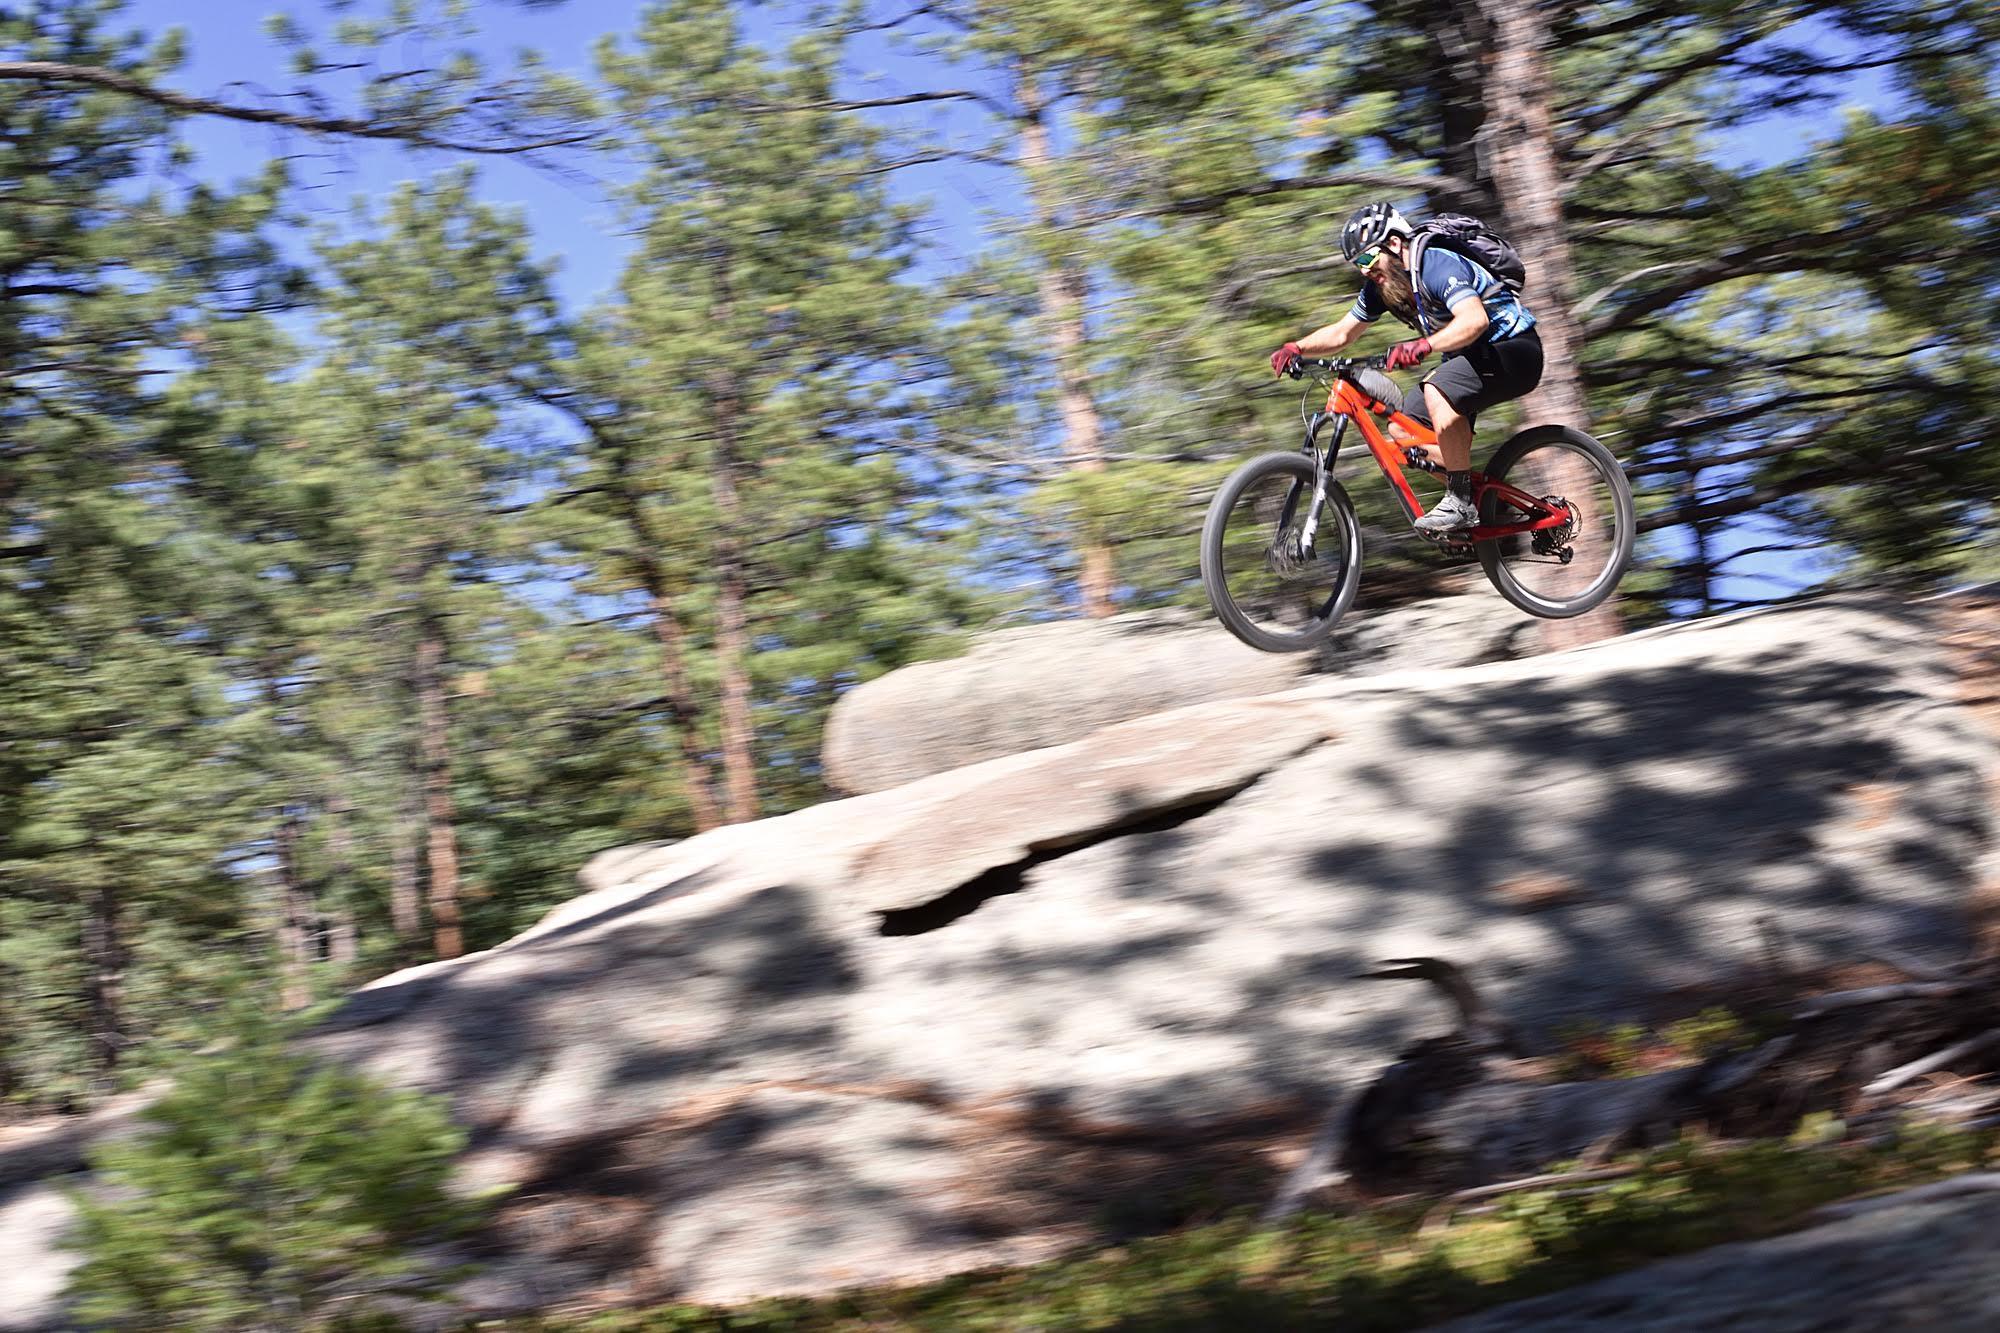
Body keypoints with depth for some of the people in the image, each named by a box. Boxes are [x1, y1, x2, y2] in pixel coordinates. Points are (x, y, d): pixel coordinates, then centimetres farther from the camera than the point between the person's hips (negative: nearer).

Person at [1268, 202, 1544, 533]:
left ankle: (1461, 502, -26)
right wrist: (1296, 348, -10)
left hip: (1514, 348, -10)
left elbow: (1475, 320, -41)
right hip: (1472, 357, 10)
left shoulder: (1438, 266, -25)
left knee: (1438, 392, -34)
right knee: (1403, 429, -2)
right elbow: (1341, 333, 8)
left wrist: (1423, 345, -55)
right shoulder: (1381, 286, 2)